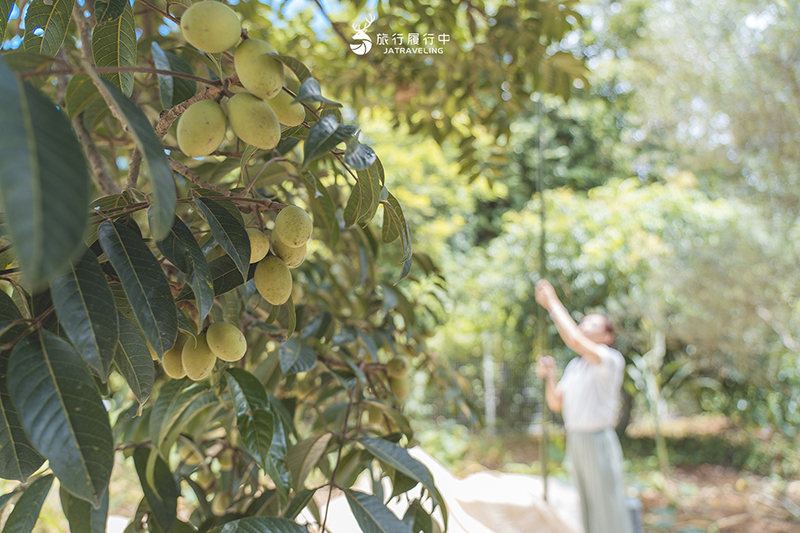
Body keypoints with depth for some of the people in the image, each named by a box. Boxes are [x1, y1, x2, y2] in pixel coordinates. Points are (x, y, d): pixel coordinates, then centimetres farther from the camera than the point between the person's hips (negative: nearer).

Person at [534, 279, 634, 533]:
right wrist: (549, 376, -6)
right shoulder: (574, 366, 14)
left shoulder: (612, 359, -10)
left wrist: (553, 303, -21)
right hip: (575, 442, 7)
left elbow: (574, 341, -28)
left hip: (598, 442, -7)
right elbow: (556, 404, 11)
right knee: (589, 511, 15)